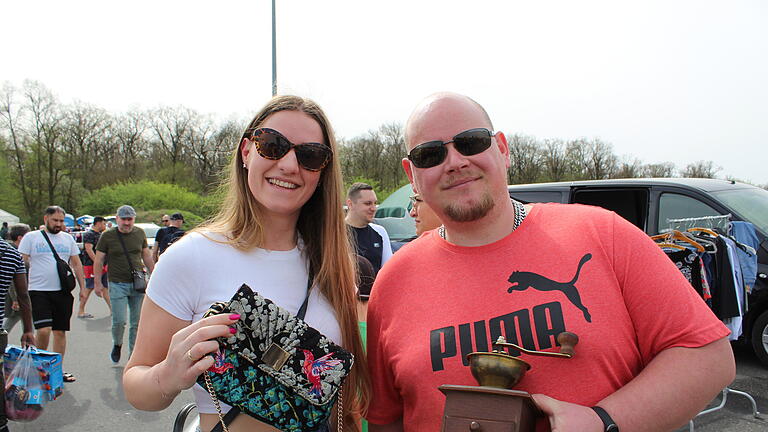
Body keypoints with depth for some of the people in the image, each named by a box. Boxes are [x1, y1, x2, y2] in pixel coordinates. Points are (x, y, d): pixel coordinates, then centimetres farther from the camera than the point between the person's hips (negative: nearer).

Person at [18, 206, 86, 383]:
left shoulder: (68, 239, 12)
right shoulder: (31, 237, 2)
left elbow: (76, 264, 16)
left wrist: (83, 287, 10)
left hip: (63, 292, 4)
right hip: (39, 291, -4)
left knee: (60, 332, 7)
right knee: (43, 330, -15)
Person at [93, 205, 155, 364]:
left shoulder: (140, 233, 7)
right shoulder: (107, 236, -1)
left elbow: (147, 256, 16)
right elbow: (98, 260, 3)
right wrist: (97, 283, -1)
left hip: (138, 285, 3)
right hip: (117, 284, -2)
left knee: (137, 322, 5)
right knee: (119, 321, -5)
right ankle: (117, 345, 25)